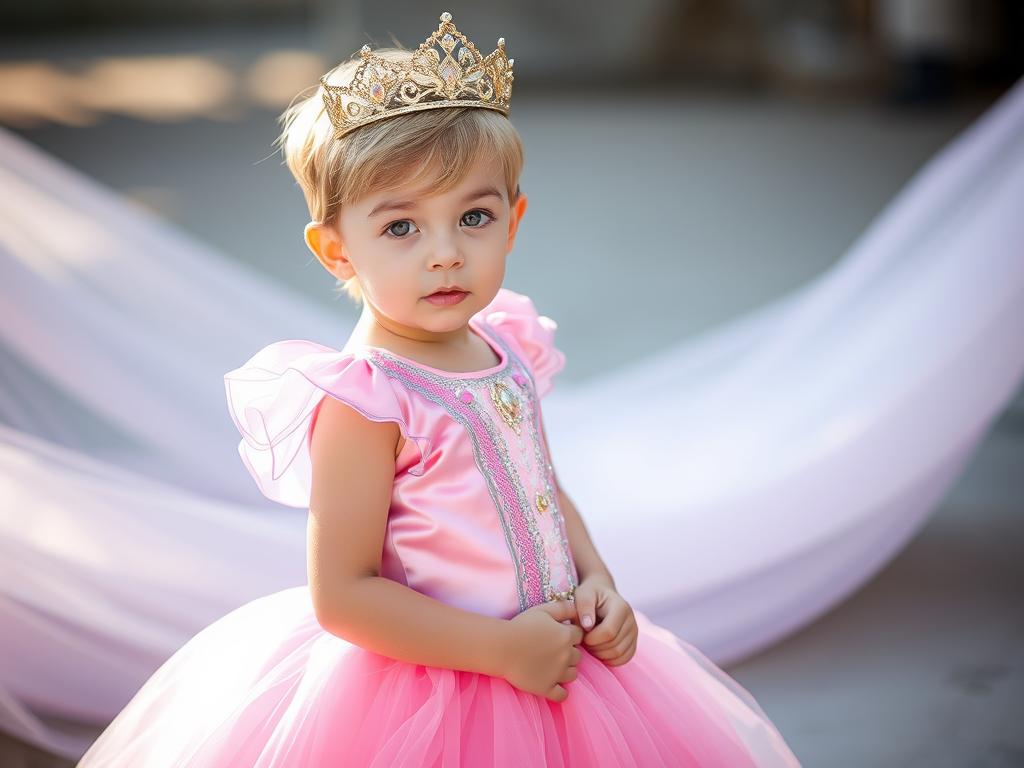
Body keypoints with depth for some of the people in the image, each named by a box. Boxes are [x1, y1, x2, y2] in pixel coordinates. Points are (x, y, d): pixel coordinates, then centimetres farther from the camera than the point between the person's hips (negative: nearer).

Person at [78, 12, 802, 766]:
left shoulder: (508, 351, 1)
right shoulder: (363, 401, -21)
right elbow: (340, 596, -23)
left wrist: (597, 583, 0)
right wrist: (502, 650, -21)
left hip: (552, 661, 7)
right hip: (422, 706, -7)